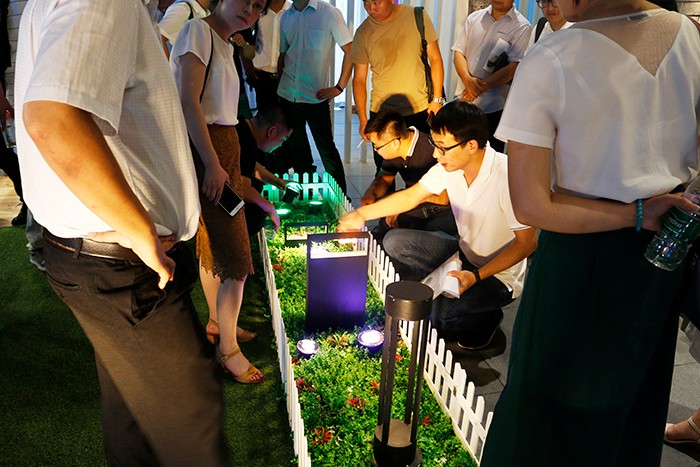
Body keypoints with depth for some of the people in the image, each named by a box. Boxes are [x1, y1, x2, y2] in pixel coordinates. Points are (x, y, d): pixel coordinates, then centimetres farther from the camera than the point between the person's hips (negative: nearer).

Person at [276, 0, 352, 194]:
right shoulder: (286, 17, 10)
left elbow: (350, 50, -5)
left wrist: (339, 87, -9)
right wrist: (279, 86, 12)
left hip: (316, 96, -5)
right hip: (287, 96, 5)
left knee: (326, 149, -2)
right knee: (295, 150, 12)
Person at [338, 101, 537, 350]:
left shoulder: (507, 176, -29)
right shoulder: (450, 166, -9)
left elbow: (527, 242, -23)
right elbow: (410, 197, 4)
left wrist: (476, 276, -30)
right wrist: (362, 214, 0)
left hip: (499, 274, -7)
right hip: (464, 253, 7)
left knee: (438, 314, -30)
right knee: (394, 241, -3)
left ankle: (486, 319, 4)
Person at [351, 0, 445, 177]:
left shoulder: (418, 17, -5)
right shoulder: (363, 33, -4)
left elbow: (435, 59, 2)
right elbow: (359, 79, -1)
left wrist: (437, 99, -3)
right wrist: (363, 120, -6)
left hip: (420, 110, 0)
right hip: (381, 112, 0)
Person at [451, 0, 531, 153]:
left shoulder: (522, 26, -4)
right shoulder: (474, 18, 11)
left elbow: (513, 68, -11)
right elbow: (458, 52, 6)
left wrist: (481, 86, -15)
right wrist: (468, 80, -12)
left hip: (493, 108, -4)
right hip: (463, 100, 4)